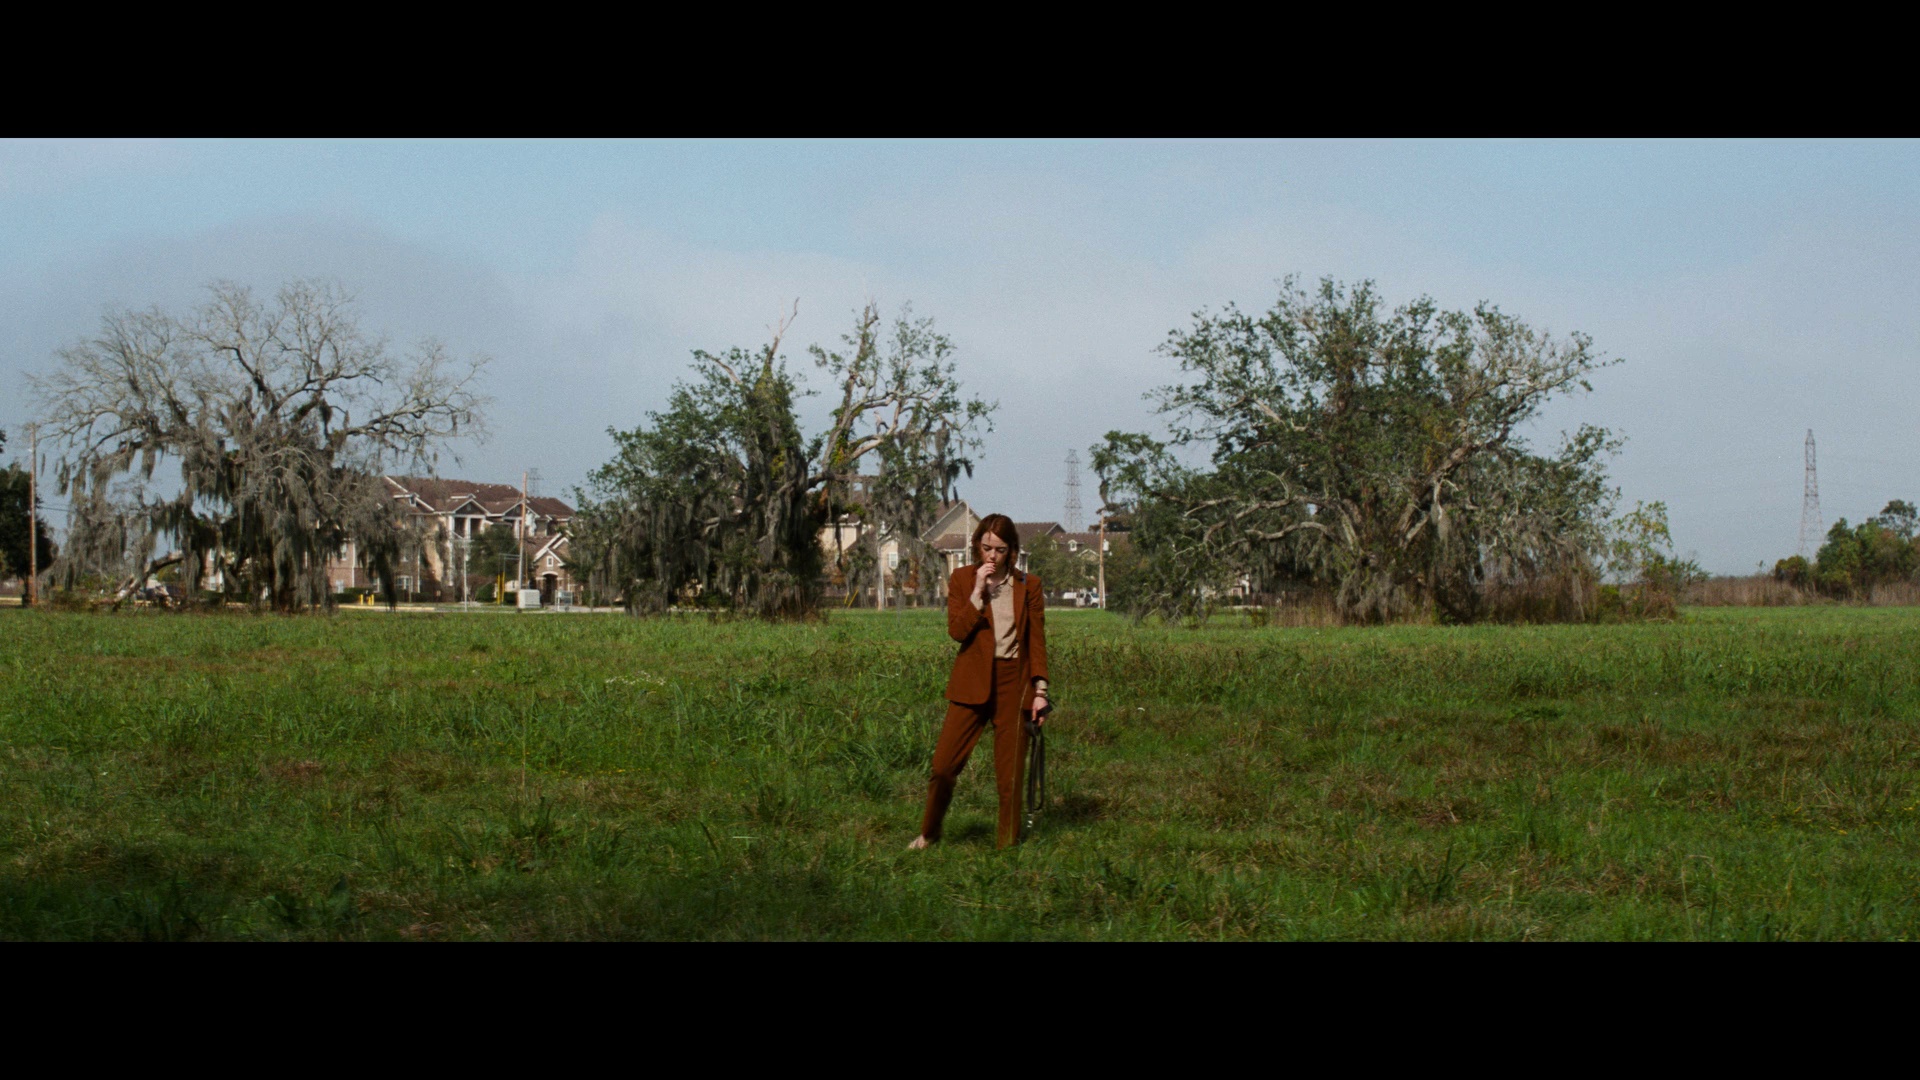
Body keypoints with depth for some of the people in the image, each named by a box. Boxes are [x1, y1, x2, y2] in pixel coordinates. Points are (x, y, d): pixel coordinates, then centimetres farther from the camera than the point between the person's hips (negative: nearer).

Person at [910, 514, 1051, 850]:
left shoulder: (1028, 585, 4)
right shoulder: (962, 579, 3)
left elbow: (1037, 641, 5)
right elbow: (957, 630, -8)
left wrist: (1040, 690, -1)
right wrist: (978, 592, -15)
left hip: (1013, 683, 0)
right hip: (972, 683, 0)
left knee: (1010, 769, 1)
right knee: (945, 762, -4)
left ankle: (1007, 844, 12)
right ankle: (929, 832, 16)